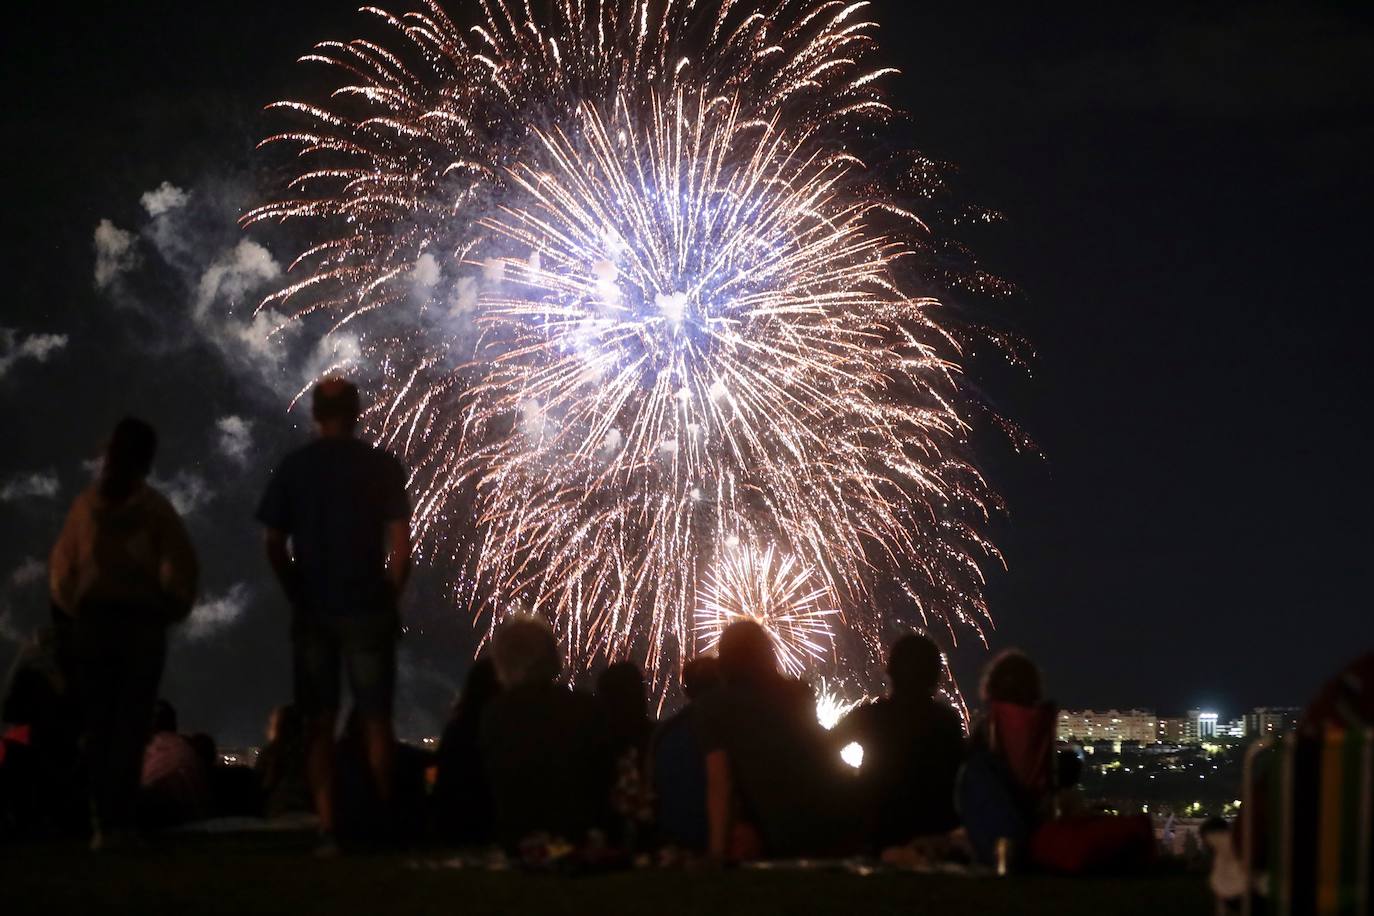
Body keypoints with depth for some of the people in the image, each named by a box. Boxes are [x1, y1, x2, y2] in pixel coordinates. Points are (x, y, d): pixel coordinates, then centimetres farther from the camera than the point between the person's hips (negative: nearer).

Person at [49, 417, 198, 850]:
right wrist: (168, 611, 7)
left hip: (91, 621, 2)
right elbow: (180, 568, -8)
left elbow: (61, 570, 7)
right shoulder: (153, 508, -4)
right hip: (142, 622, -2)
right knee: (131, 723, -1)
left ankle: (102, 820, 1)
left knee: (96, 724, 6)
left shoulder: (85, 506, 4)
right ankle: (119, 819, -9)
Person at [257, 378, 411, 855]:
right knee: (375, 720, 6)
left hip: (311, 612, 1)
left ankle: (327, 828, 0)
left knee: (319, 723, 5)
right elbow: (400, 543, -7)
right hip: (367, 610, -1)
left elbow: (274, 545, -1)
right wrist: (391, 596, 5)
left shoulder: (293, 467, 1)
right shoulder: (382, 467, -3)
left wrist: (298, 593, 10)